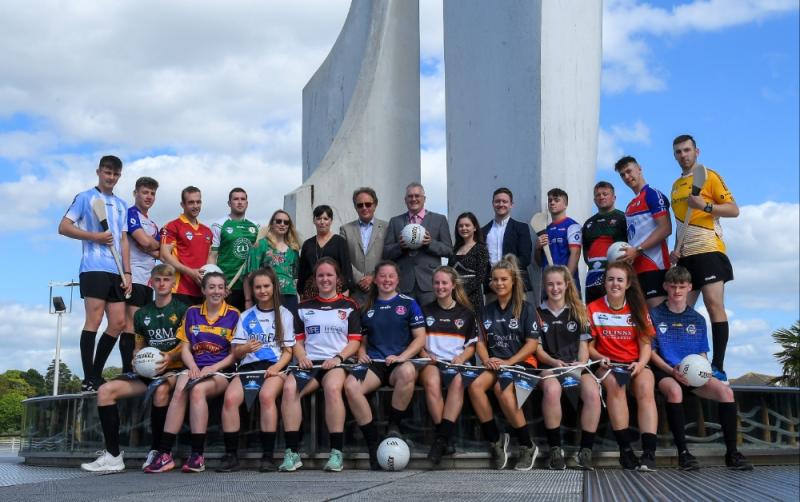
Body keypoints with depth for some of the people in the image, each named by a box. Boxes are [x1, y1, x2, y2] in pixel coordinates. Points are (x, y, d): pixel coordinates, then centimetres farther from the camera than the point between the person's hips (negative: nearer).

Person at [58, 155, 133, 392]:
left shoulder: (122, 205, 21)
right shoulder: (85, 198, 5)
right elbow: (63, 227, -2)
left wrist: (127, 272, 10)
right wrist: (95, 236, -11)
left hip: (116, 271, 6)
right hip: (94, 268, -6)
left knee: (118, 323, 2)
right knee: (94, 320, -10)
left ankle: (97, 374, 12)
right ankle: (88, 380, -7)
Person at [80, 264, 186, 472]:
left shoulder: (182, 310, 3)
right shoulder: (142, 314, 20)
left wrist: (170, 357, -24)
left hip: (174, 369, -6)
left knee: (161, 390, -39)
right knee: (105, 390, -14)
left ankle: (156, 452, -25)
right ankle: (113, 456, -18)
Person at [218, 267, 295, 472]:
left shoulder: (284, 315, 12)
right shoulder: (246, 316, 18)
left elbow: (288, 351, 7)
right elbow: (236, 352, 14)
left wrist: (277, 367, -13)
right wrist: (245, 348, -11)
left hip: (275, 367, -2)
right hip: (249, 366, 3)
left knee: (266, 395, -35)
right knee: (230, 397, -28)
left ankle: (268, 456, -30)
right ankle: (231, 456, -22)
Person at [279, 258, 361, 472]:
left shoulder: (349, 306, 15)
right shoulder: (304, 307, 22)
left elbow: (355, 340, 7)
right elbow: (297, 339, 19)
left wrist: (338, 357, -10)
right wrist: (301, 357, -3)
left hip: (336, 363, -2)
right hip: (309, 363, 3)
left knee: (332, 387, -38)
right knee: (289, 387, -31)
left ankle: (336, 453, -35)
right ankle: (292, 452, -29)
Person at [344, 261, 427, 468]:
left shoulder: (408, 303, 11)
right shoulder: (367, 308, 20)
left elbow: (420, 338, 5)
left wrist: (402, 356, -10)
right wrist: (361, 353, 3)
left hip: (399, 363, -2)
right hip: (373, 364, 2)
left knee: (408, 371, -40)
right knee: (350, 385, -31)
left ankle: (394, 426, -18)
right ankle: (372, 442, -22)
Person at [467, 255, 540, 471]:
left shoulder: (526, 309, 3)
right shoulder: (487, 310, 18)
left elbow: (532, 343, -3)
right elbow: (481, 341, 16)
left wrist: (508, 362, -13)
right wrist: (486, 360, -5)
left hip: (521, 363, -4)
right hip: (495, 364, 4)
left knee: (502, 388, -36)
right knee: (475, 385, -30)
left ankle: (527, 446, -18)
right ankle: (495, 440, -15)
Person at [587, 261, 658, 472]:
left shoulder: (638, 308, 9)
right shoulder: (593, 309, 5)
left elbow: (645, 344, 6)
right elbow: (589, 346, 6)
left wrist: (640, 363, -14)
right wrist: (600, 358, -14)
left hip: (635, 364, 1)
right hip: (607, 366, -1)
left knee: (645, 388, -32)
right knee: (615, 384, -35)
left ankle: (649, 452, -38)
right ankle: (625, 450, -34)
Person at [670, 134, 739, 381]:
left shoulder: (709, 176, 2)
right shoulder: (676, 186, 22)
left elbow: (734, 210, -4)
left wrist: (705, 205, -18)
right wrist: (677, 248, 13)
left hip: (708, 250, -7)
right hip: (685, 256, 7)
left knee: (714, 304, -14)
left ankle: (718, 367, -15)